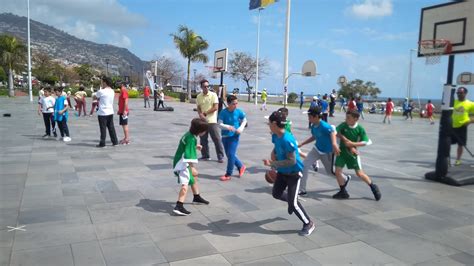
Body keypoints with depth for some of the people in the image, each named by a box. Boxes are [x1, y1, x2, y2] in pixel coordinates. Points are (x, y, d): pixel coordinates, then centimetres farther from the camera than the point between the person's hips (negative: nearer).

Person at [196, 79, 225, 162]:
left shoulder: (213, 95, -4)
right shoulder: (199, 96, 7)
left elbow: (215, 108, -9)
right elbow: (198, 108, 7)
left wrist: (205, 113, -9)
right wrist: (201, 115, -13)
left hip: (212, 121, -4)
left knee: (217, 139, -3)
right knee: (203, 139, 9)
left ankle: (220, 157, 3)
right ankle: (205, 156, 21)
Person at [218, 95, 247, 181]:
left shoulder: (238, 111, -8)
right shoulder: (223, 112, -11)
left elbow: (244, 120, 9)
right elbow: (219, 124, -18)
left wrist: (241, 128, -8)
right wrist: (228, 127, -36)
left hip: (234, 136, -2)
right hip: (225, 136, 3)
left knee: (231, 154, -8)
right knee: (229, 155, 13)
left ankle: (228, 174, 5)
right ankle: (241, 166, 35)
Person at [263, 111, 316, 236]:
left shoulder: (287, 140, -31)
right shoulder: (275, 136, -5)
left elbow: (292, 160, -30)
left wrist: (273, 163, -30)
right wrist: (273, 156, -3)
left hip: (294, 173, -8)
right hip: (282, 172, 8)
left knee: (293, 203, -8)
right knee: (276, 194, 19)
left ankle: (309, 224, 12)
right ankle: (291, 201, 48)